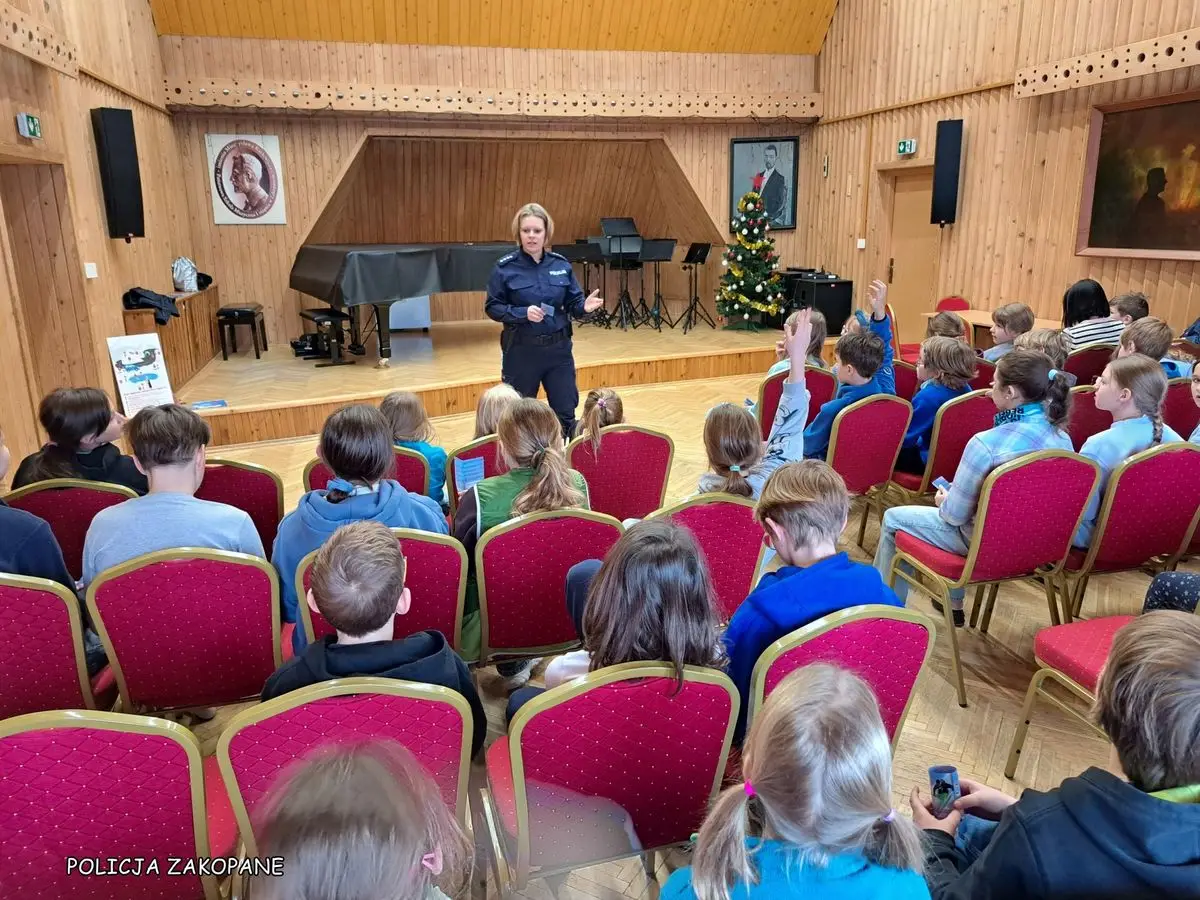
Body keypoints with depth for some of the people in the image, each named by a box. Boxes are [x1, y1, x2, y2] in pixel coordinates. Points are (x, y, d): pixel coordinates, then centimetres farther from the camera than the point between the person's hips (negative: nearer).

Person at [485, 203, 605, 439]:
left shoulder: (561, 264, 1)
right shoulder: (505, 267, -7)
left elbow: (573, 304, 5)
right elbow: (492, 308, -6)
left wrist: (584, 306, -18)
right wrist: (523, 313, -21)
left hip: (558, 348, 2)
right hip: (521, 350, -2)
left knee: (566, 412, 8)